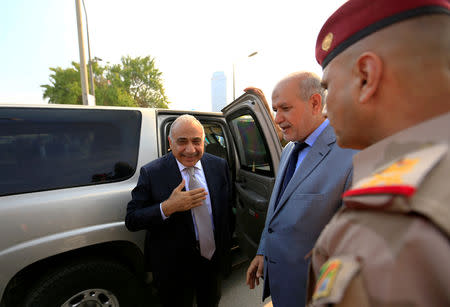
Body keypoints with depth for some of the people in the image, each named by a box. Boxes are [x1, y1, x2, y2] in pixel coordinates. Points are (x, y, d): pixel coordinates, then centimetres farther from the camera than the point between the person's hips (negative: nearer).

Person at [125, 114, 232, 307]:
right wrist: (167, 207, -31)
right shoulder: (151, 173, -17)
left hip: (214, 261, 4)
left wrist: (227, 245, 8)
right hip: (174, 269, -3)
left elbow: (228, 207, 3)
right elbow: (131, 221, -16)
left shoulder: (219, 166, -7)